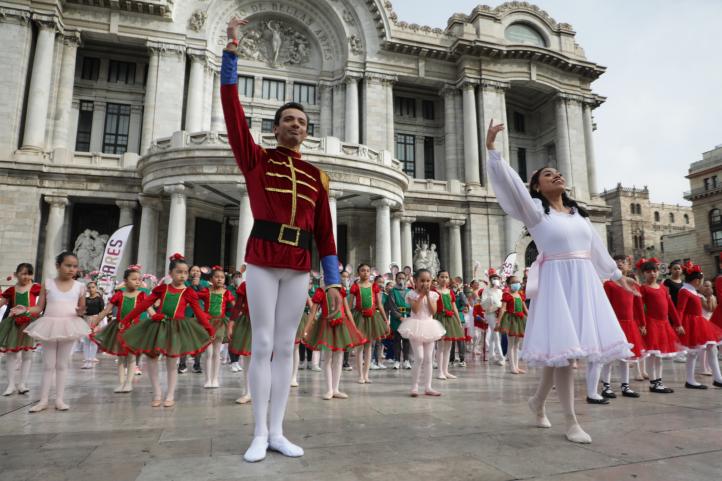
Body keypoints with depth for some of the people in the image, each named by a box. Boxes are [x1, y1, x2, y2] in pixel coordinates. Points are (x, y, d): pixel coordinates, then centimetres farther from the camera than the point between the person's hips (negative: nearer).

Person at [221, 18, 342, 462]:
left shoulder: (316, 176, 12)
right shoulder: (257, 159, 7)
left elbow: (325, 232, 9)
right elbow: (233, 110, -3)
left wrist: (334, 280, 5)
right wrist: (232, 51, -8)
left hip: (299, 267, 3)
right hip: (263, 261, -2)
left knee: (286, 347, 7)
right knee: (263, 345, 0)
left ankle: (277, 432, 17)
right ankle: (260, 434, 13)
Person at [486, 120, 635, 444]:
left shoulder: (579, 212, 19)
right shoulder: (535, 209, 0)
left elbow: (597, 247, 27)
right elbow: (509, 182, -12)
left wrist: (616, 275, 31)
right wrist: (491, 148, -19)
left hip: (584, 283, 6)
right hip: (556, 282, -6)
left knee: (565, 348, 7)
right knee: (562, 347, -7)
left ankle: (538, 400, 28)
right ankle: (572, 422, 5)